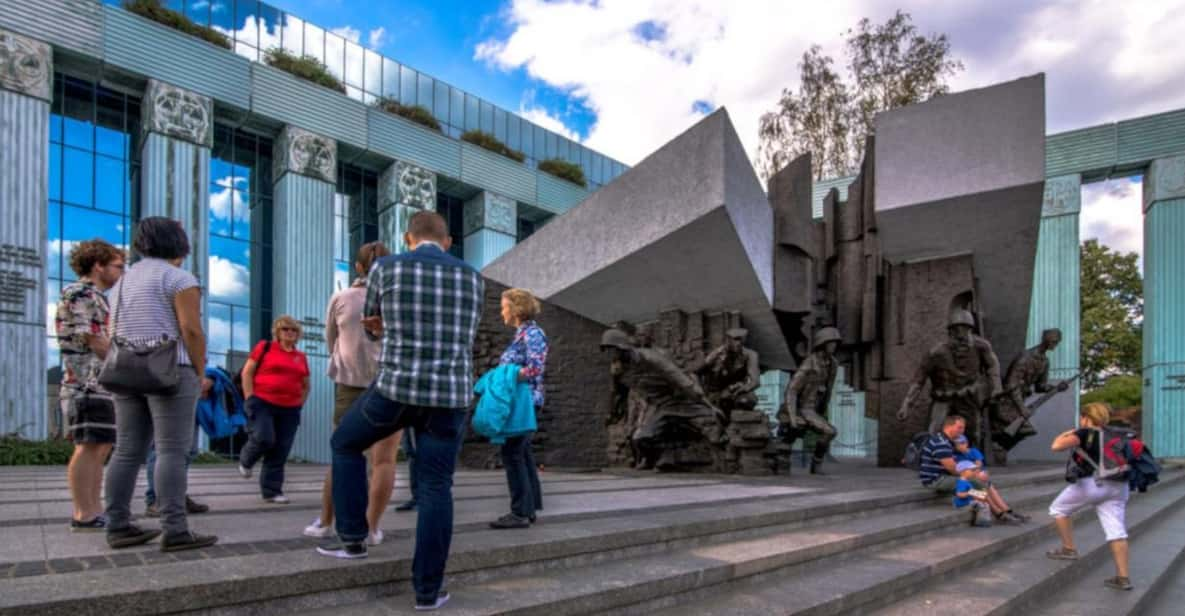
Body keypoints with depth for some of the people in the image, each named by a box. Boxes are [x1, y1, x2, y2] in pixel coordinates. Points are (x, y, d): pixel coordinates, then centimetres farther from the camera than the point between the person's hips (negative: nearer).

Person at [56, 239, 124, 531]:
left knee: (100, 448, 9)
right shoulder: (80, 294, -7)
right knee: (89, 447, -10)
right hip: (88, 382, -10)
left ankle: (94, 510, 13)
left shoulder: (96, 298, 23)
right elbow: (94, 341, -14)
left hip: (102, 383, 10)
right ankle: (83, 515, -8)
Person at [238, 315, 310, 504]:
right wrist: (250, 398, -6)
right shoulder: (264, 347, 2)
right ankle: (246, 461, 18)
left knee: (280, 452, 2)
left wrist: (299, 405, 11)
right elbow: (247, 372, 0)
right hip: (263, 403, -4)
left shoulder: (301, 357, 12)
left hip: (289, 410, 4)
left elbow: (305, 385, 22)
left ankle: (272, 491, 11)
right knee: (264, 439, -17)